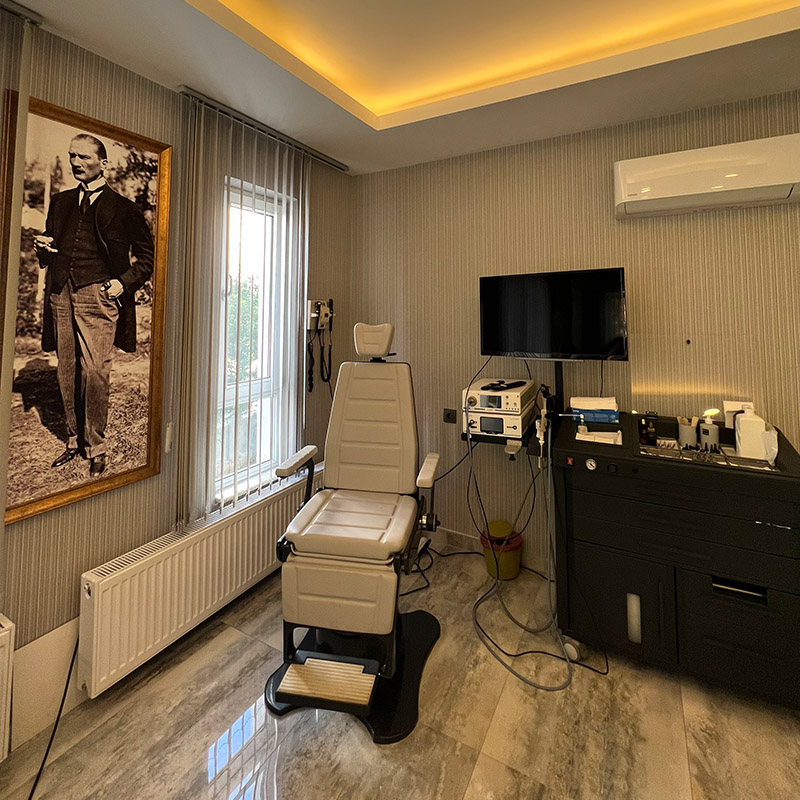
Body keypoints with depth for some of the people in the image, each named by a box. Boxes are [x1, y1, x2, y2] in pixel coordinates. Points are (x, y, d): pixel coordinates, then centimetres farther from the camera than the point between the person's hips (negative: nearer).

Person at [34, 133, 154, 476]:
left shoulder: (122, 207, 6)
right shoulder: (60, 202, 21)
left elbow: (147, 255, 6)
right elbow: (49, 252, 27)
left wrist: (124, 283, -6)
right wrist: (44, 249, 3)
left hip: (97, 296, -5)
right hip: (61, 294, 5)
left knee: (95, 372, -11)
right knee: (66, 372, 7)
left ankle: (96, 448, 1)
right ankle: (74, 439, 19)